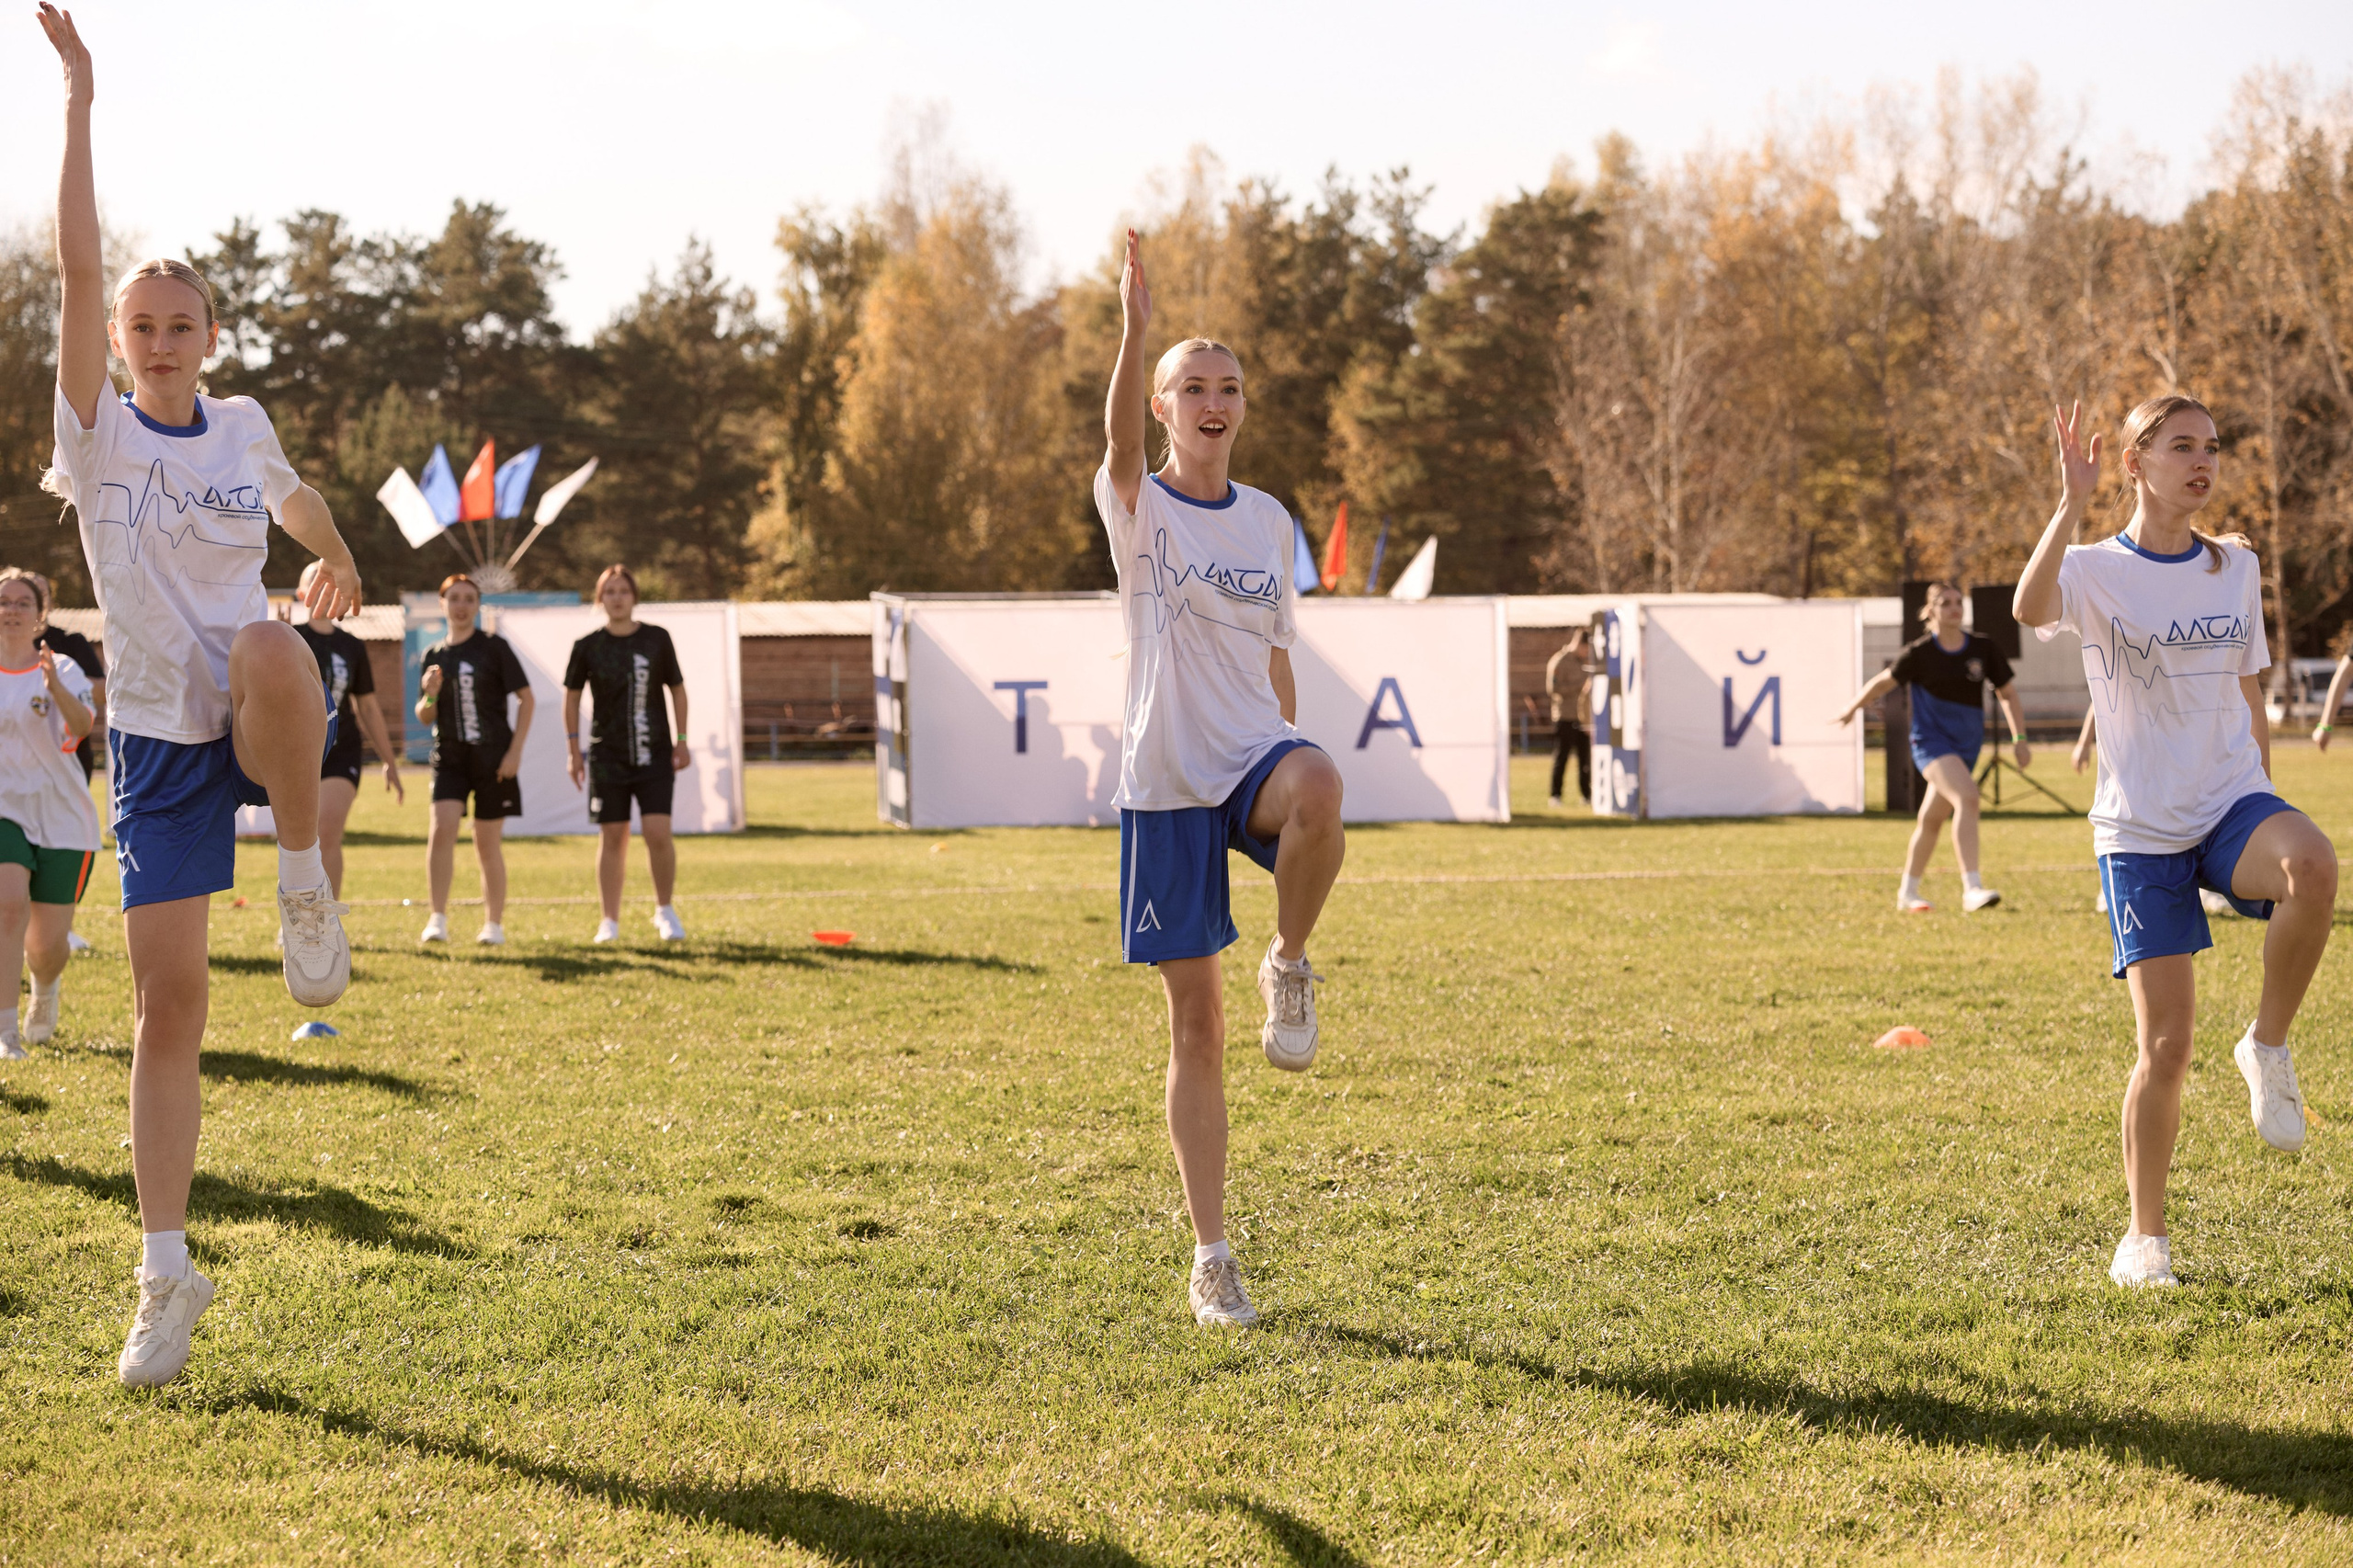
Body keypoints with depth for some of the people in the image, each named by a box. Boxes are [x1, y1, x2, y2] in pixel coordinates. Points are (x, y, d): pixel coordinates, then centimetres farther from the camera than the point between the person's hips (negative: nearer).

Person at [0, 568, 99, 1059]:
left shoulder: (62, 671, -4)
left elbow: (81, 726, -25)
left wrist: (56, 688, -41)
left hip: (62, 819, -1)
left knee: (47, 945, 2)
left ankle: (47, 989, 40)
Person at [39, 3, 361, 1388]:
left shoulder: (244, 427, 6)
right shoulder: (99, 433, -2)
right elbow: (78, 268, -14)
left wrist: (337, 559, 47)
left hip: (260, 730, 0)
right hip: (154, 740, 0)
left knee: (268, 647, -38)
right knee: (168, 996, -6)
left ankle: (307, 887, -19)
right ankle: (168, 1273, 4)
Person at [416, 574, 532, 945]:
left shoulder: (493, 647, -2)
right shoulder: (434, 656, 10)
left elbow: (525, 698, -2)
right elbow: (425, 718, 13)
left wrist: (516, 750, -9)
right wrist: (431, 694, -9)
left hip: (493, 757, -2)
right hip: (449, 757, 2)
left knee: (487, 844, 3)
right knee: (441, 828, -17)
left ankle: (493, 924, 15)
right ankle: (438, 919, -15)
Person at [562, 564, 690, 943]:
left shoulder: (657, 639, 0)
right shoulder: (588, 646, -1)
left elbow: (677, 689, 9)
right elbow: (572, 696, 8)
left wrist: (682, 741, 5)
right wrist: (573, 750, 4)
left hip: (654, 753, 0)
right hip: (607, 755, 0)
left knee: (658, 832, -11)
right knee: (612, 837, 2)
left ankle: (665, 910, 8)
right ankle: (609, 921, 11)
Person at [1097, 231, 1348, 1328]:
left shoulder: (1269, 522, 11)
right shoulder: (1137, 507, -2)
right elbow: (1118, 443, -26)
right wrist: (1134, 326, -40)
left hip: (1256, 757, 2)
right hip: (1166, 783, -2)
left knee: (1320, 789, -38)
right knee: (1196, 1025, -1)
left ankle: (1290, 965, -12)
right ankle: (1210, 1258, 9)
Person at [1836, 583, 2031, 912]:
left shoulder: (1983, 648, 0)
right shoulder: (1919, 654, -8)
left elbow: (2007, 693, 10)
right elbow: (1885, 682, 8)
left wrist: (2020, 739, 4)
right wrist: (1853, 708, 20)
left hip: (1966, 745, 4)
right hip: (1931, 741, -4)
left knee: (1932, 818, 14)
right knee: (1966, 797, -28)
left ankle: (1908, 892, 32)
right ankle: (1971, 888, -34)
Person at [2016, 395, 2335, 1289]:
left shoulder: (2236, 569, 9)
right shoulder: (2096, 572, -4)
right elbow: (2030, 610, -28)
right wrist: (2072, 505, -35)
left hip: (2232, 801, 3)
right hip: (2140, 830, -3)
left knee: (2313, 866, -35)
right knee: (2165, 1049, -7)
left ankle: (2267, 1047, -11)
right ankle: (2145, 1238, 11)